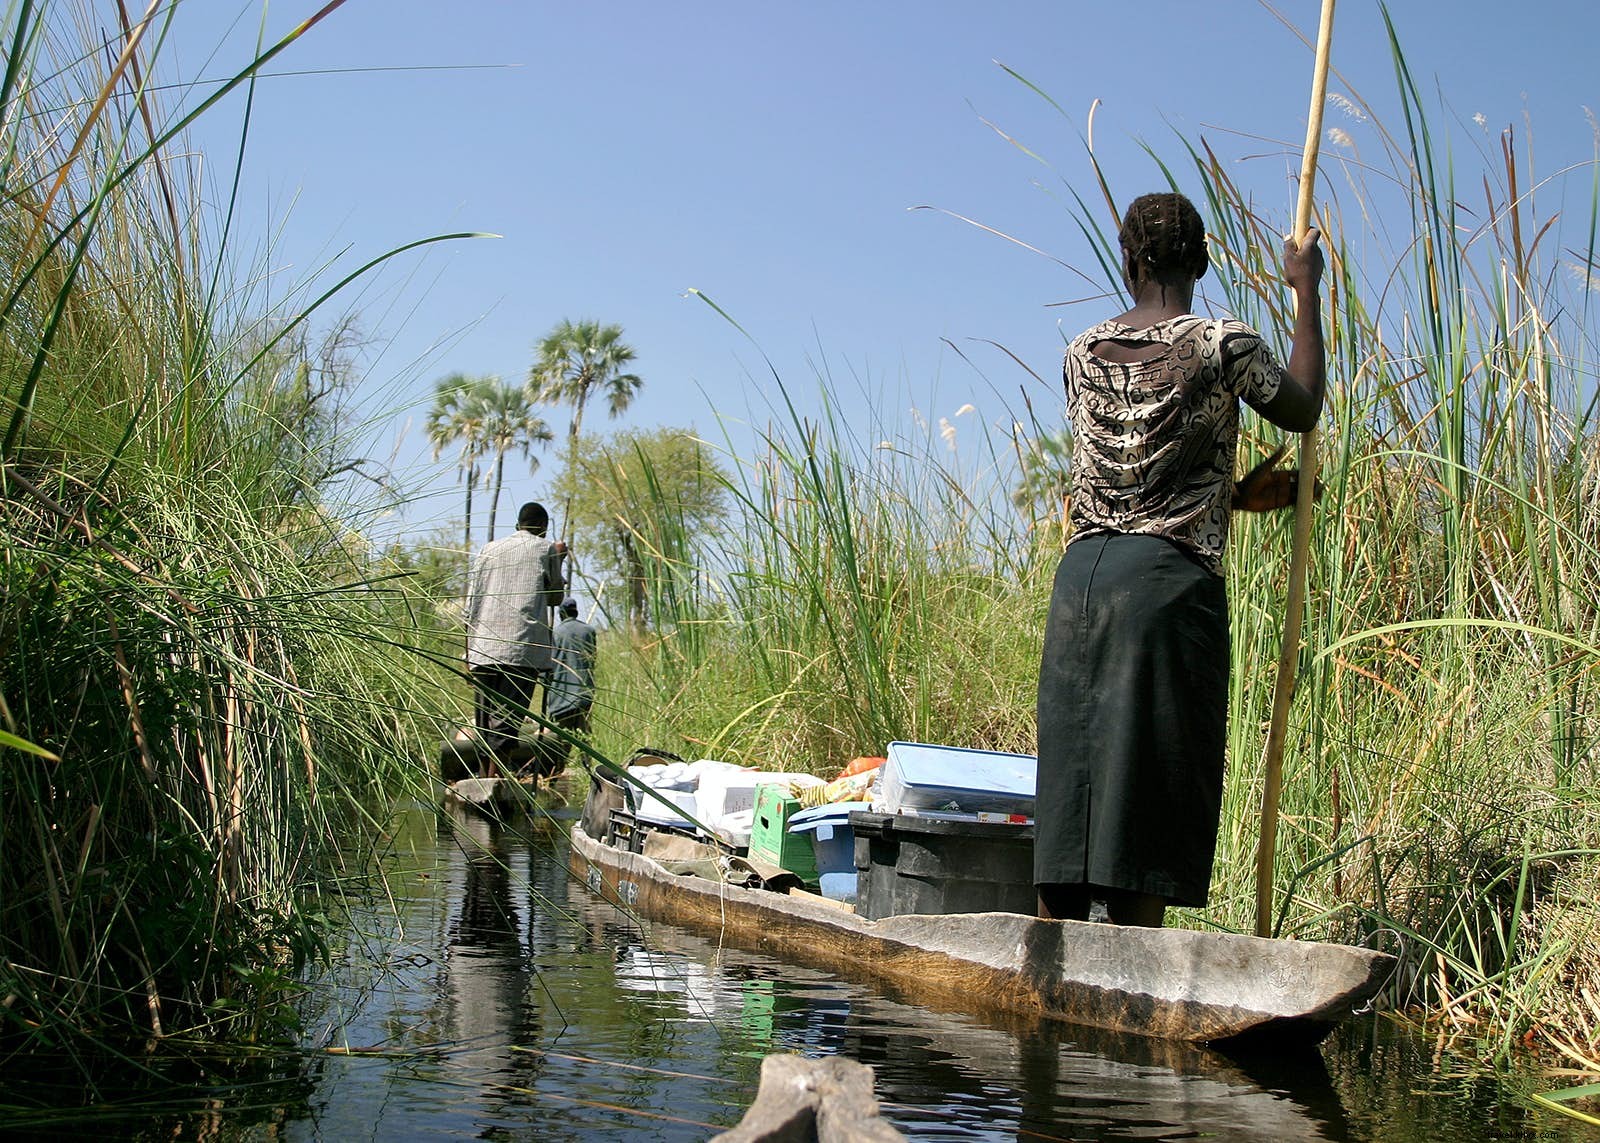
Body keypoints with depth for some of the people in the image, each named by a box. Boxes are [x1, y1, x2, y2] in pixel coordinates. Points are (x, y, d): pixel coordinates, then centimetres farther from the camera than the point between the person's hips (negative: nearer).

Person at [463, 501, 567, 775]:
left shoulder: (488, 550, 19)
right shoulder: (546, 549, 8)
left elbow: (471, 606, 14)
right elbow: (554, 597, 20)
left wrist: (469, 652, 17)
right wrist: (559, 561, 33)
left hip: (483, 649, 4)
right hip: (522, 649, -4)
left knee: (483, 720, 10)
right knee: (506, 720, -9)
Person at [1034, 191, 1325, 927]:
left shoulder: (1083, 354, 14)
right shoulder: (1223, 346, -1)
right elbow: (1302, 411, 17)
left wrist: (1236, 493, 28)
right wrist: (1306, 291, 24)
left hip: (1080, 575, 5)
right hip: (1170, 582, -5)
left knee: (1071, 793, 7)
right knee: (1147, 800, -3)